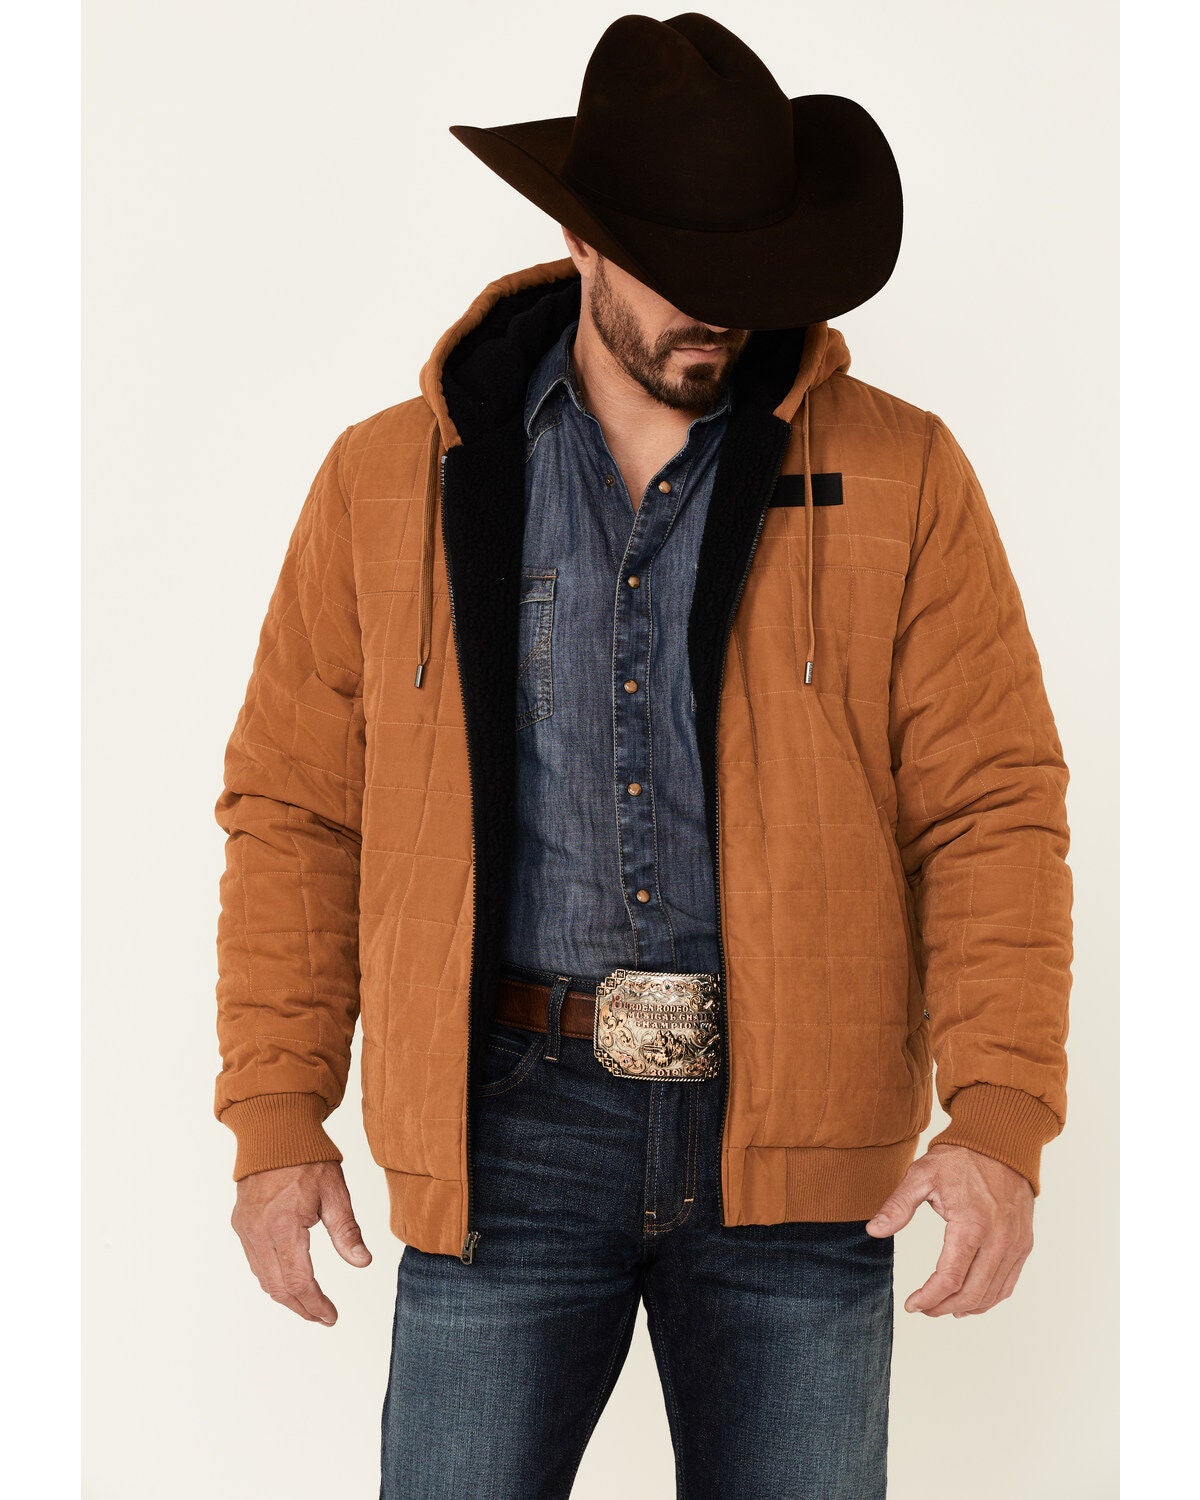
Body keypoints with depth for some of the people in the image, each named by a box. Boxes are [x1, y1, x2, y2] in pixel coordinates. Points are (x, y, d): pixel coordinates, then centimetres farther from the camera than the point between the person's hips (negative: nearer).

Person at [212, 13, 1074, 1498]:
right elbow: (295, 813, 7)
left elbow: (993, 809, -2)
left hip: (794, 1150, 0)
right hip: (512, 1134, 0)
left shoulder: (901, 481, 2)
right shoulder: (389, 484, 5)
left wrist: (1002, 1118, -13)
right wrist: (276, 1120, 2)